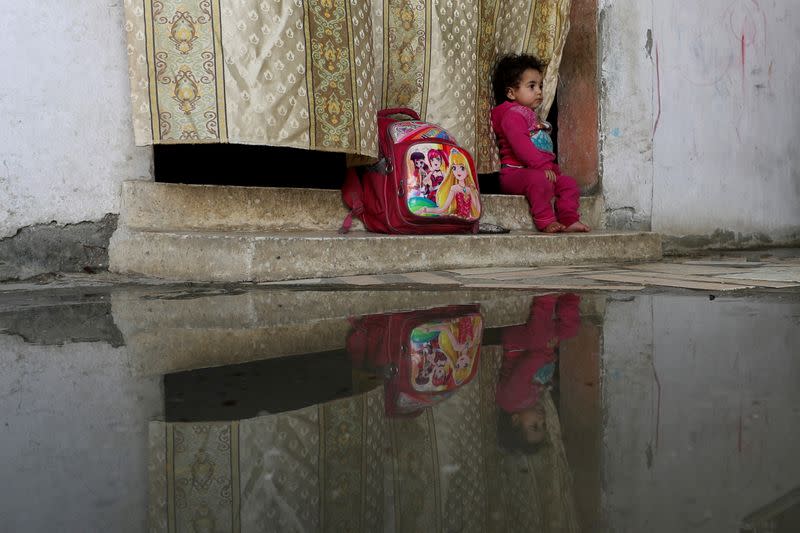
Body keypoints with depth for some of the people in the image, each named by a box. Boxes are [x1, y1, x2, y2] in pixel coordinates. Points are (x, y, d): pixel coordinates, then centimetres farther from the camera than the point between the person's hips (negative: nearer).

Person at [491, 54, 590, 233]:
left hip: (538, 170, 10)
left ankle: (568, 220, -5)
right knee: (539, 179, -37)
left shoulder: (531, 117, 26)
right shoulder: (512, 115, -8)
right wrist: (543, 166, -25)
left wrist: (552, 167, 15)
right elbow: (521, 146, -22)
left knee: (569, 183, 3)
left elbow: (544, 149, 28)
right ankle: (545, 221, -32)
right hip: (514, 172, -10)